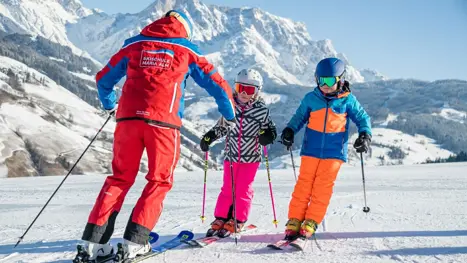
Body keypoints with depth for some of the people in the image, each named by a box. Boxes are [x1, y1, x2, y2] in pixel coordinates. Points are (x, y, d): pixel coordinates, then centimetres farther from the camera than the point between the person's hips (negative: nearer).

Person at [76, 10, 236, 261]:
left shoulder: (134, 45, 19)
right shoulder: (186, 51, 13)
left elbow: (103, 79, 26)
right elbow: (217, 84, 16)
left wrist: (110, 106, 44)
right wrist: (230, 115, 31)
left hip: (129, 118, 3)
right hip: (163, 122, -3)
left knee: (120, 178, 11)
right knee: (159, 181, 9)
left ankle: (94, 240, 5)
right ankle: (135, 241, -1)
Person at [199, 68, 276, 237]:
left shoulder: (261, 110, -7)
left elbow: (268, 127, 4)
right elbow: (221, 126, 12)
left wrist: (267, 134, -17)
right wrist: (209, 137, 2)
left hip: (251, 157, -2)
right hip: (231, 155, 2)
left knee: (243, 189, 3)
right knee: (228, 188, 8)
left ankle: (237, 220, 14)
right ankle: (221, 218, 16)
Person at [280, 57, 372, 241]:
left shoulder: (348, 100, 0)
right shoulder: (311, 98, 4)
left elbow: (362, 118, 7)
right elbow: (299, 117, 15)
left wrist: (365, 135, -9)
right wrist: (290, 130, -2)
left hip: (334, 152, -1)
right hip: (311, 150, 2)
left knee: (323, 188, -3)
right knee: (304, 185, 0)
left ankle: (310, 225, 2)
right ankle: (294, 223, 4)